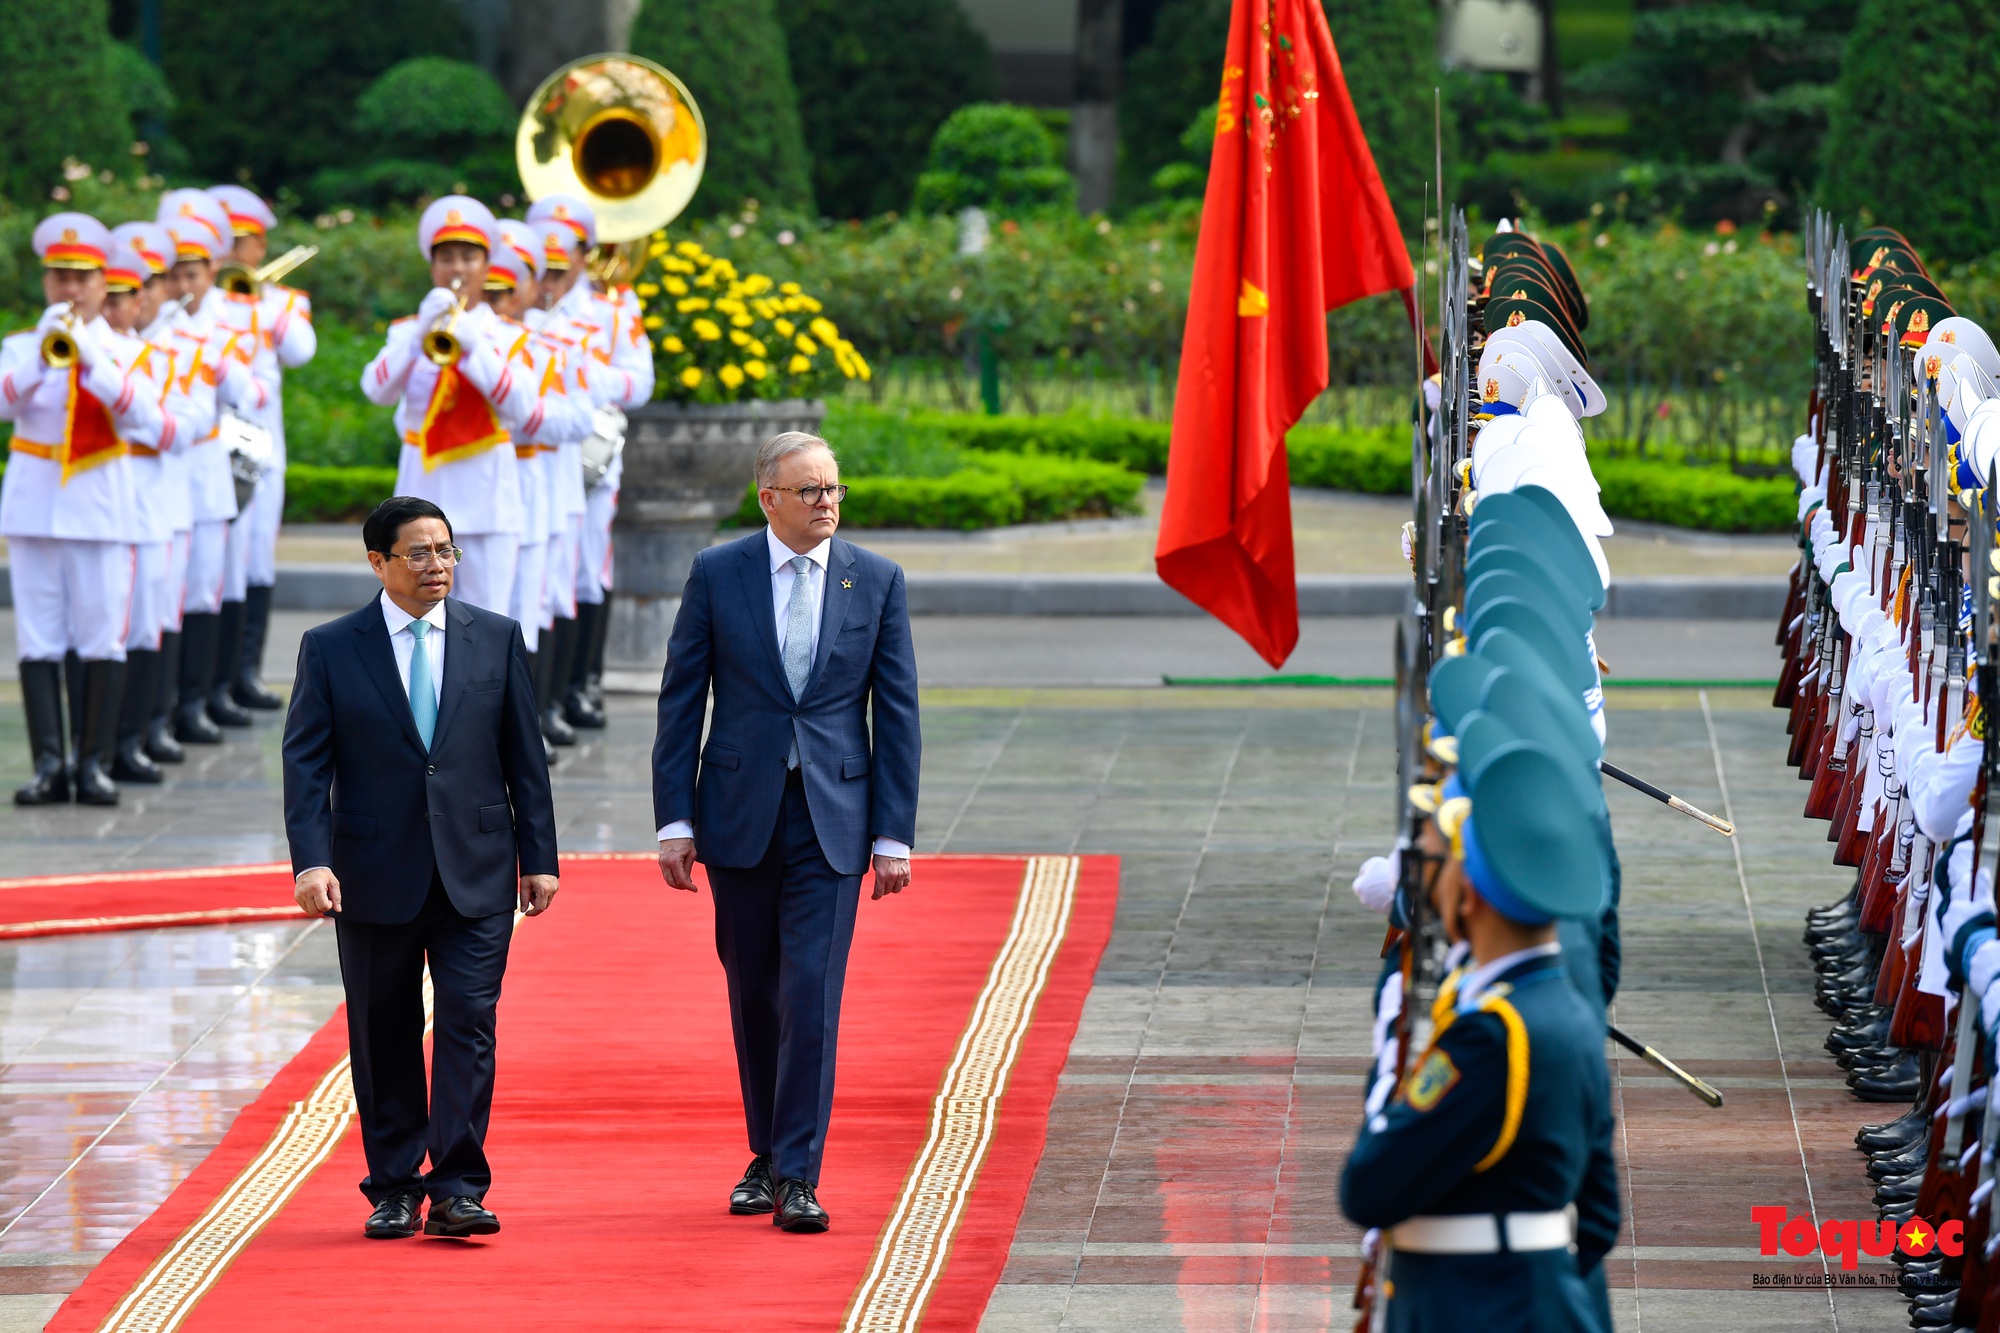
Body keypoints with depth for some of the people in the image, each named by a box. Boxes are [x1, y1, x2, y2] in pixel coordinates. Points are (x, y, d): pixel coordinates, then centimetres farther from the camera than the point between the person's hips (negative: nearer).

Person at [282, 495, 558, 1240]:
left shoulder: (495, 639, 6)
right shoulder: (331, 649, 1)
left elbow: (524, 756, 8)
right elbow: (306, 763, -2)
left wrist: (538, 857, 4)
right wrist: (312, 862, -14)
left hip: (476, 873, 0)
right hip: (375, 874, 0)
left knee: (468, 1024, -8)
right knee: (384, 1038, 6)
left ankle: (457, 1191, -8)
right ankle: (394, 1190, 16)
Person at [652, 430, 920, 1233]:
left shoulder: (876, 582, 2)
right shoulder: (717, 575, 0)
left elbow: (896, 715, 3)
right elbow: (680, 703, 2)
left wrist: (894, 836, -2)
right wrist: (674, 822, -3)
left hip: (833, 817, -1)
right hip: (740, 815, 1)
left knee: (812, 993, -9)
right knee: (753, 993, 10)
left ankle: (798, 1176, -5)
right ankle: (766, 1156, 25)